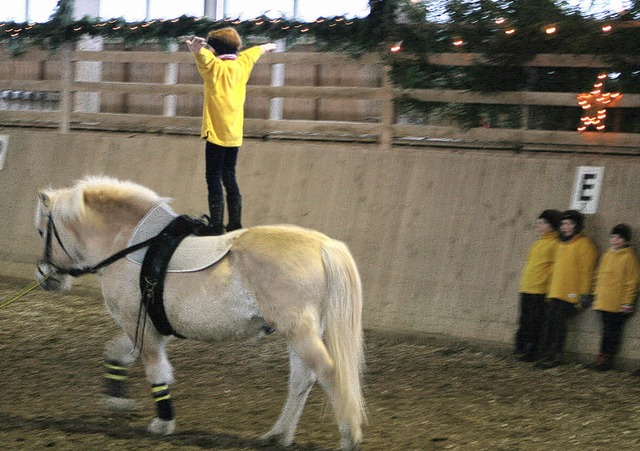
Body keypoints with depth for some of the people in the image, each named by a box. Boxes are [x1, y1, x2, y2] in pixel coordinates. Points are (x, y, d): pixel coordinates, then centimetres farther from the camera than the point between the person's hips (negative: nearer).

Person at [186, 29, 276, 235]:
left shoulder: (215, 66, -10)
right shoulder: (242, 63, 11)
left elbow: (205, 56, -34)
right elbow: (255, 51, 34)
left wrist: (197, 50, -56)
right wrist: (267, 46, 55)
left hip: (216, 132, -8)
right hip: (235, 134, 8)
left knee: (214, 178, -8)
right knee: (229, 178, 15)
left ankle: (216, 227, -14)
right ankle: (235, 225, 18)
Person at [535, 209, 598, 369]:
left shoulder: (584, 245, -5)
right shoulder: (562, 244, 19)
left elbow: (586, 271, -9)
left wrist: (584, 294, -13)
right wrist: (551, 289, 21)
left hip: (570, 294, -8)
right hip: (555, 293, 8)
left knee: (559, 323, -9)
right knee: (549, 323, 4)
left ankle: (555, 356, -3)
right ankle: (545, 354, 7)